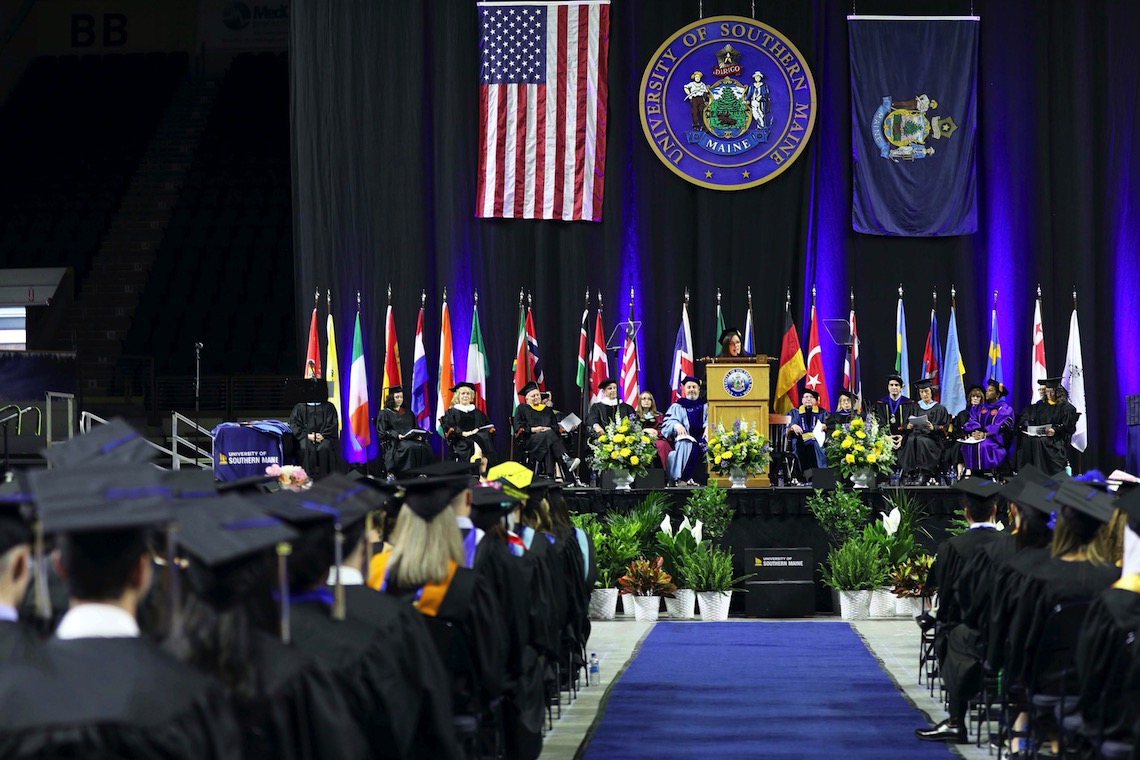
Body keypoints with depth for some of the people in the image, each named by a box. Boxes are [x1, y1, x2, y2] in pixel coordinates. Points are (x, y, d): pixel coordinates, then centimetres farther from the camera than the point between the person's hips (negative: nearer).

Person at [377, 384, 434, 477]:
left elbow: (415, 428, 23)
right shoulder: (384, 413, 9)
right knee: (410, 448, -37)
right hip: (395, 442, -5)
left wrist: (418, 435, -1)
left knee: (426, 447, -27)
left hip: (411, 439, 5)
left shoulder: (408, 412, 25)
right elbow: (383, 431, -1)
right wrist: (397, 435, -17)